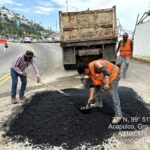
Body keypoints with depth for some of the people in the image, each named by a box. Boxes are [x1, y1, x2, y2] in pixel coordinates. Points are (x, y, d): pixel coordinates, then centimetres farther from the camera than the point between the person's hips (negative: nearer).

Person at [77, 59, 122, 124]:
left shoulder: (95, 64, -28)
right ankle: (98, 103, 40)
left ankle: (118, 115, -11)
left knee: (114, 94, -15)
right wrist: (91, 97, -10)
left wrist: (106, 84, -49)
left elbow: (106, 72, -39)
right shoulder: (90, 73, -1)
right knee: (97, 88, 18)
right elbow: (92, 85, -4)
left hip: (113, 74, -9)